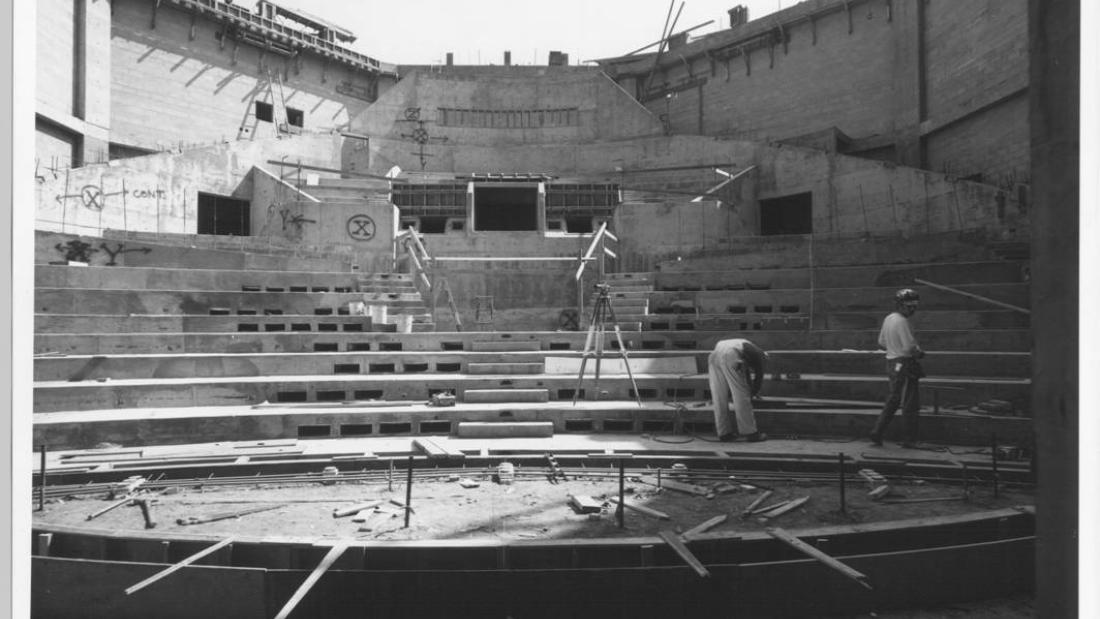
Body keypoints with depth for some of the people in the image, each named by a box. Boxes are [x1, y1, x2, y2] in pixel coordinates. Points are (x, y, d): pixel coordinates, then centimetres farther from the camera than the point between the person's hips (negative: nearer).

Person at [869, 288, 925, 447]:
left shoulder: (888, 319, 11)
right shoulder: (901, 322, -17)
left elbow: (881, 342, 19)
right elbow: (909, 347, -21)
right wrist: (918, 351, -2)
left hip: (891, 362, 9)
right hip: (905, 365, -9)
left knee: (893, 400, 16)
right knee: (910, 404, 0)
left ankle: (877, 432, 13)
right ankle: (909, 439, 6)